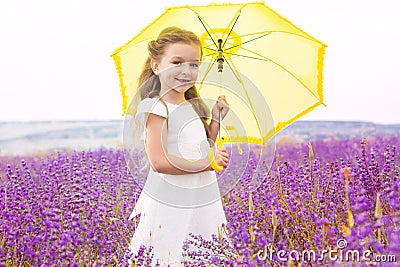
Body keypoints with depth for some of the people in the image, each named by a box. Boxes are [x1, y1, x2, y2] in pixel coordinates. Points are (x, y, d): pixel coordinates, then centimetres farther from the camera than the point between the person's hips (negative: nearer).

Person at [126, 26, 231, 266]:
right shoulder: (157, 108, -14)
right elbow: (159, 162, -23)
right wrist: (208, 163, -18)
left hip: (204, 200, 8)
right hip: (170, 206, -8)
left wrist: (216, 118, 7)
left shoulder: (194, 106, 10)